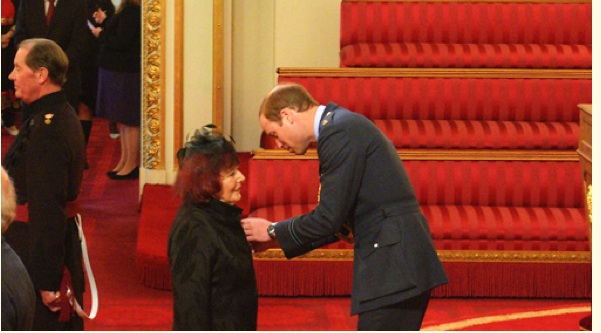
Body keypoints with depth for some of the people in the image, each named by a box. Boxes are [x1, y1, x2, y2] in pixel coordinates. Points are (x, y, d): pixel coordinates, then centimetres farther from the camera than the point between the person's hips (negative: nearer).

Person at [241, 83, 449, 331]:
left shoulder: (339, 133, -13)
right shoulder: (346, 125, 18)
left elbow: (329, 217, -15)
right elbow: (340, 217, 22)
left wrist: (273, 231, -1)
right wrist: (281, 235, 18)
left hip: (393, 266, -10)